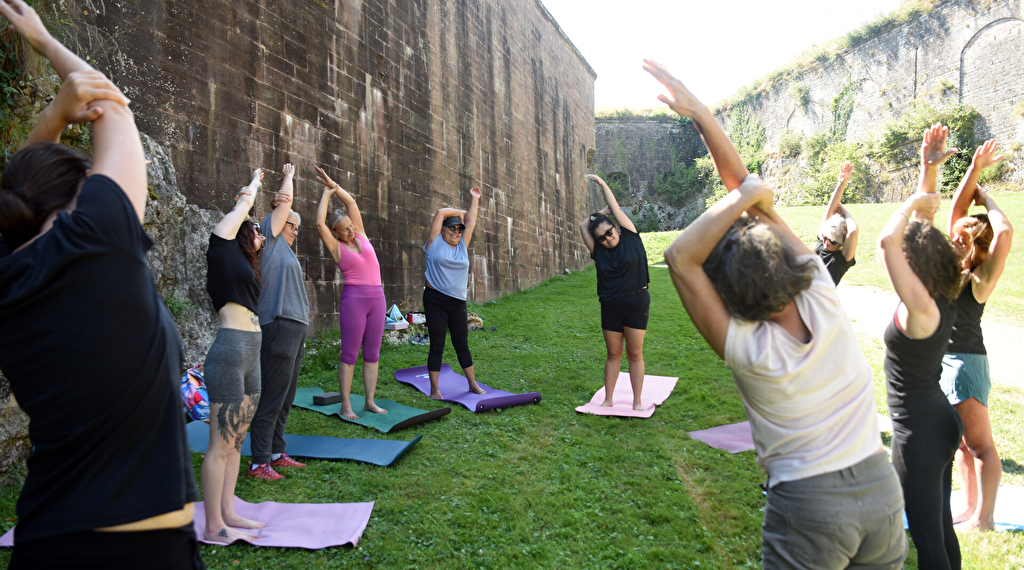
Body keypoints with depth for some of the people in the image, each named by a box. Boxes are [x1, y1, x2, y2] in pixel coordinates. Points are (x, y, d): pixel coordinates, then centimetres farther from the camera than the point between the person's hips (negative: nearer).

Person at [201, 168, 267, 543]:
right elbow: (241, 209, 13)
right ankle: (213, 527, 3)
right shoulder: (222, 247, 2)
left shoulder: (242, 262, 20)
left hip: (250, 354, 9)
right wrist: (254, 183, 29)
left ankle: (227, 513, 21)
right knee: (221, 443, -4)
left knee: (236, 440, 12)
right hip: (231, 350, -9)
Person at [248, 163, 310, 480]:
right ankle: (259, 463, -1)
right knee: (271, 397, -7)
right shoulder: (268, 239, 0)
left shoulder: (284, 248, 22)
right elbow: (285, 203, 3)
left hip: (296, 327, 9)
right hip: (278, 326, -9)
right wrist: (289, 175, 17)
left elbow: (286, 204, 24)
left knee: (285, 397, 13)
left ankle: (277, 453, 22)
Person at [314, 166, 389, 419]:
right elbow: (320, 223, -12)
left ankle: (370, 401, 12)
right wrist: (325, 194, -1)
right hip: (354, 298, -5)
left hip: (377, 297, 5)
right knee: (350, 354, -2)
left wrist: (333, 184, 8)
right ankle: (346, 405, 3)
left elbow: (352, 203, 11)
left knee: (372, 353, 6)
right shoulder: (336, 247, 0)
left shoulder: (360, 236, 12)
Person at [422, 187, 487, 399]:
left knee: (462, 344, 11)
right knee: (437, 346, -1)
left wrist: (474, 199, 23)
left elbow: (471, 223, 17)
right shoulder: (435, 243, 1)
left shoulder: (462, 247, 13)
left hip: (458, 303, 5)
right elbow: (440, 213, -1)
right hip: (436, 301, -4)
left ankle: (473, 384, 18)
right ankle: (434, 389, 6)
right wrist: (460, 213, 12)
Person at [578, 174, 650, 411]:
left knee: (635, 354, 2)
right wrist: (600, 213, 11)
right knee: (613, 354, 8)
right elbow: (583, 226, 5)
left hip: (637, 303, -2)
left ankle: (637, 401, 9)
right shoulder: (599, 252, 4)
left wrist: (602, 182, 4)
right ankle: (608, 399, 15)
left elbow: (615, 208, -1)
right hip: (610, 307, 2)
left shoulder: (630, 239, -1)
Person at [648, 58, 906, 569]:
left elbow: (679, 257, -25)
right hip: (881, 488, 5)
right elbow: (752, 194, -12)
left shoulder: (749, 350, -24)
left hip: (809, 507, -5)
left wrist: (743, 197, -23)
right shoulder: (822, 298, -12)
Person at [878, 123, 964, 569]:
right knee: (940, 529, 22)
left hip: (920, 432, -9)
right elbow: (924, 223, 6)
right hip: (940, 422, 9)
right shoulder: (942, 298, 1)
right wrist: (929, 170, 4)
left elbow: (887, 240, -34)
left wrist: (917, 200, -19)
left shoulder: (921, 308, -23)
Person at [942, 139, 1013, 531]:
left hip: (966, 360, -8)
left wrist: (987, 199, -13)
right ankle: (971, 508, 25)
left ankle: (984, 519, 4)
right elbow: (957, 207, 4)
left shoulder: (979, 280, -14)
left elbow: (1005, 233, -29)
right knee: (960, 441, 15)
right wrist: (975, 169, -2)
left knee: (980, 444, -2)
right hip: (940, 358, 8)